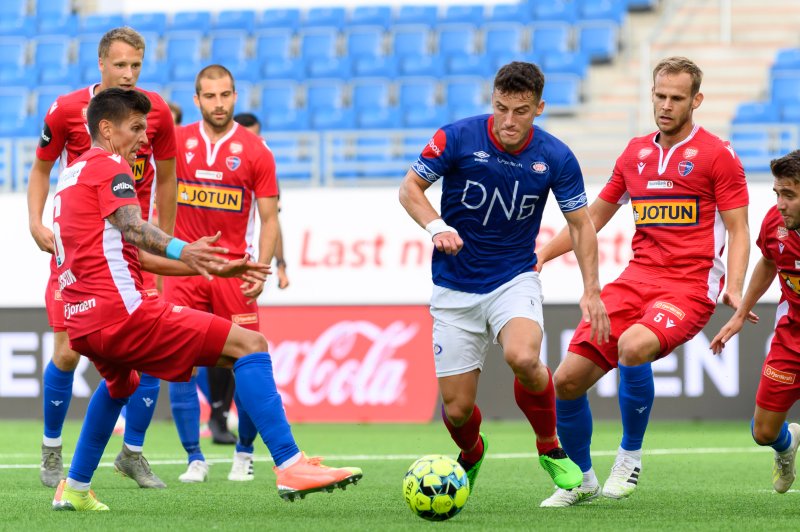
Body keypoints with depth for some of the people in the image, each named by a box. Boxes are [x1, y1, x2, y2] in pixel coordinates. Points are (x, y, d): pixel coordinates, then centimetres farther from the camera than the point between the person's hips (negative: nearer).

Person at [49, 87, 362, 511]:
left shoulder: (72, 175, 25)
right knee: (249, 345, -11)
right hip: (124, 312, -10)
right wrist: (181, 252, -42)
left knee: (119, 382, 42)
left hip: (83, 324, 10)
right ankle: (290, 467, -23)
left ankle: (74, 489, 38)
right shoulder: (108, 165, -1)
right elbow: (132, 228, -23)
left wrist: (214, 268, 26)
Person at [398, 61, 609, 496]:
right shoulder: (457, 138, -14)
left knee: (522, 358, -32)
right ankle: (471, 453, 37)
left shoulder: (555, 157, -9)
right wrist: (437, 227, -21)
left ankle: (550, 447, -5)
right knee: (457, 407, -2)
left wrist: (591, 291, -6)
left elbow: (580, 224, 2)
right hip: (455, 287, 0)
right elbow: (410, 187, -2)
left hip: (515, 278, 0)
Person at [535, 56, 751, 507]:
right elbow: (594, 217, 26)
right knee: (568, 380, -5)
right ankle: (582, 480, 19)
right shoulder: (636, 153, 15)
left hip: (689, 287, -6)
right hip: (637, 279, 6)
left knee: (633, 346, -36)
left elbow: (738, 230, -3)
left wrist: (734, 288, -18)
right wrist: (541, 254, 19)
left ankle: (631, 456, -13)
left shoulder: (717, 155, -1)